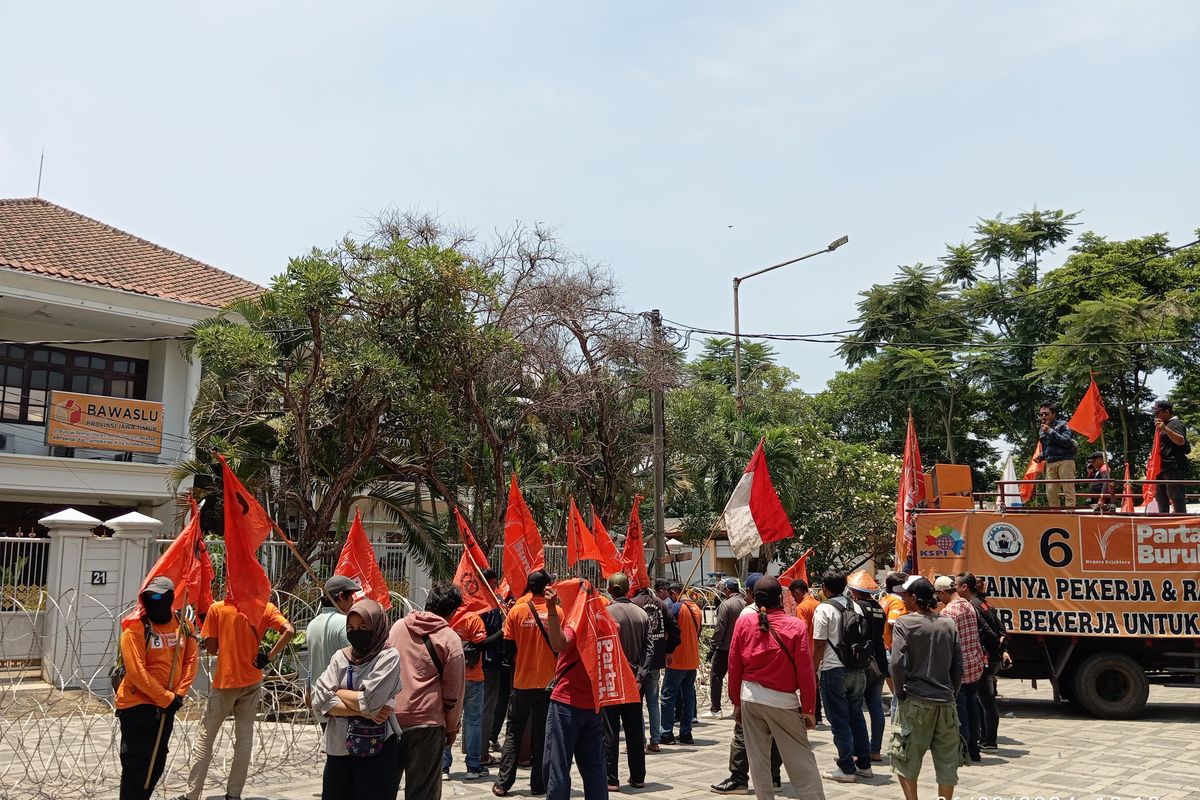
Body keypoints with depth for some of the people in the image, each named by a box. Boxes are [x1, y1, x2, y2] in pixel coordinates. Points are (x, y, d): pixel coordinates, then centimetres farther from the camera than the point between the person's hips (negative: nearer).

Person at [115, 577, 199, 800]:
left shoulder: (183, 626, 1)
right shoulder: (136, 628, -16)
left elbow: (191, 660, 6)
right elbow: (137, 672, -20)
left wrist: (179, 693, -7)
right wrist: (167, 698, -19)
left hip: (167, 706, 6)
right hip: (137, 706, -6)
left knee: (157, 764, 16)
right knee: (135, 765, -3)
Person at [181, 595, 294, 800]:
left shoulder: (217, 608, -5)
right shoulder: (265, 608, -1)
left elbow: (210, 648, -4)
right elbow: (289, 631, -16)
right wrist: (269, 657, -8)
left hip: (224, 681, -2)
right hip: (252, 681, 2)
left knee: (205, 738, 7)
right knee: (244, 738, 10)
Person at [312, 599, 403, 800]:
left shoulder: (388, 657, -5)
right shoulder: (340, 657, 8)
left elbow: (371, 701, -16)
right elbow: (319, 701, -3)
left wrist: (337, 692, -1)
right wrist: (362, 711, -12)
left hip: (378, 751, -4)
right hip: (338, 749, 4)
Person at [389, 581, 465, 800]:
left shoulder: (398, 626, 7)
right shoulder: (450, 639, -5)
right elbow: (453, 691, -3)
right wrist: (452, 728, 8)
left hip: (391, 717, 4)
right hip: (427, 723, -4)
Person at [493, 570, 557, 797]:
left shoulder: (516, 610, -6)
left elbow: (508, 644, -3)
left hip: (522, 681, 0)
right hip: (548, 680, 0)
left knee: (513, 733, 10)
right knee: (542, 734, 8)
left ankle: (503, 783, 7)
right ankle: (539, 784, 10)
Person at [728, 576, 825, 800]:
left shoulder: (743, 622, -2)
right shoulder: (796, 625, -9)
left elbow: (734, 665, 3)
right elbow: (805, 671, -8)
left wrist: (736, 702, 12)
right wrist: (808, 709, -1)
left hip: (750, 696, 3)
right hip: (783, 699, -3)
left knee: (757, 757, 11)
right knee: (801, 758, 5)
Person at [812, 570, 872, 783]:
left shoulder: (824, 609, -11)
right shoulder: (855, 607, 8)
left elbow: (819, 646, -12)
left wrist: (814, 671, -4)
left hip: (834, 670, -6)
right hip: (857, 670, 6)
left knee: (839, 721, 1)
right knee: (856, 717, 16)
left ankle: (847, 769, 4)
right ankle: (864, 764, 22)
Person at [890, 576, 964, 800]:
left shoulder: (904, 623, -8)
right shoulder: (949, 624, 6)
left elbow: (897, 663, -14)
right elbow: (958, 665, 7)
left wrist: (901, 693, -2)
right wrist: (951, 693, 15)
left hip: (915, 702, -4)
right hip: (945, 703, 4)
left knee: (906, 760, 7)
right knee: (947, 762, 10)